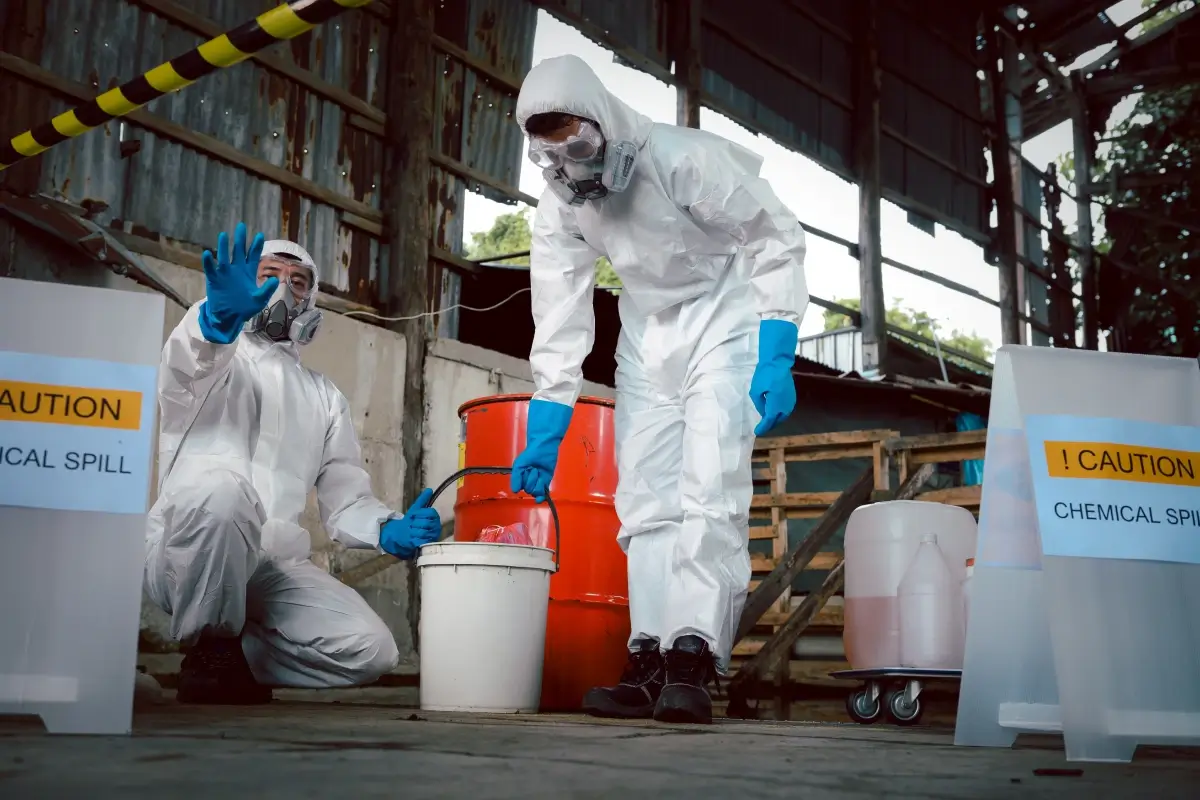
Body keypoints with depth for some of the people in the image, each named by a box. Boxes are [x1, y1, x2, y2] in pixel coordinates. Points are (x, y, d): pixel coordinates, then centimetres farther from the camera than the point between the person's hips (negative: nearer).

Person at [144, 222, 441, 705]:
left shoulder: (324, 397, 24)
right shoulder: (216, 358, 12)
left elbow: (344, 496, 14)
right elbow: (184, 367, -16)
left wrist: (388, 530, -10)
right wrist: (219, 317, -40)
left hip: (274, 567, 4)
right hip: (185, 552, -3)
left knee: (371, 650, -19)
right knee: (221, 487, -38)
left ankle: (237, 654, 5)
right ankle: (210, 652, -15)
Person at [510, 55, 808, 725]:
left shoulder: (685, 159, -25)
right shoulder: (559, 206, -6)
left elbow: (779, 240, -18)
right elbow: (559, 324, -2)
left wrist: (777, 360, -23)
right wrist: (545, 435, -5)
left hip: (725, 318, -6)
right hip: (647, 336, 6)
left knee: (710, 489, -18)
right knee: (645, 498, 0)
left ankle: (694, 661, -19)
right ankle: (651, 661, 2)